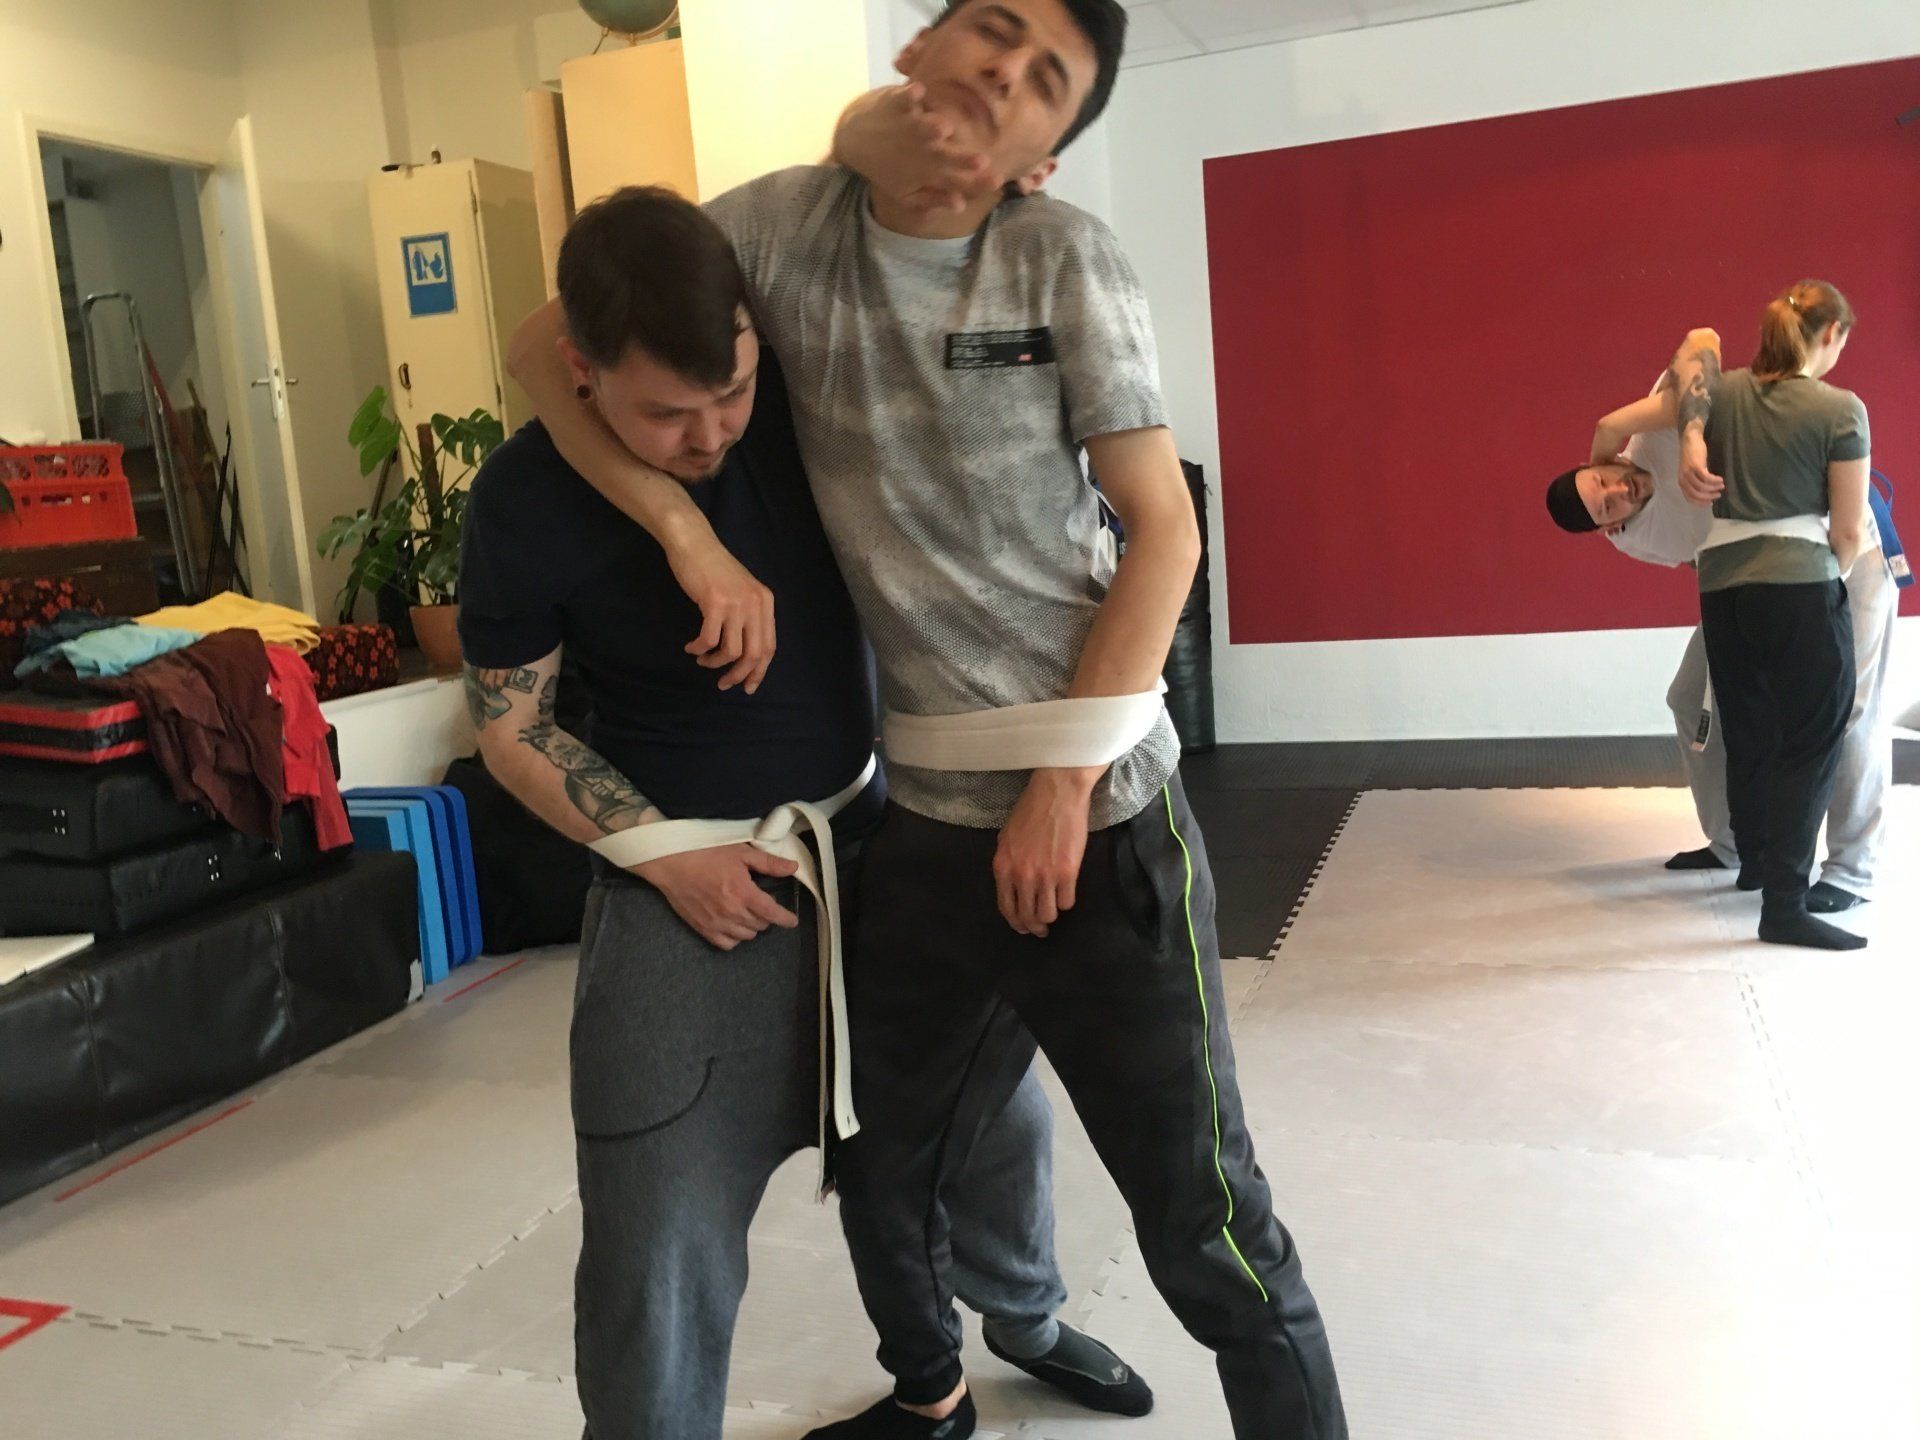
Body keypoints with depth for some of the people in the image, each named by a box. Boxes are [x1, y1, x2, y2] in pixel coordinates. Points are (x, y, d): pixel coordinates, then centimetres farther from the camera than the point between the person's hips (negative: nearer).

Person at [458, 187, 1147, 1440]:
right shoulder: (527, 499, -16)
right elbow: (511, 726, -5)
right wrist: (665, 853, -14)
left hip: (877, 829, 3)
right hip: (687, 876, -3)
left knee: (998, 1111, 19)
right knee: (658, 1248, -3)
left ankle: (1029, 1318, 50)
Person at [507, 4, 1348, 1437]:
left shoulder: (1065, 257, -5)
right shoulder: (786, 224, 2)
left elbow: (1166, 533, -6)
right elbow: (547, 346, 6)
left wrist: (1064, 781, -13)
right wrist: (693, 538, -7)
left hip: (1100, 817, -4)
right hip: (925, 822, 4)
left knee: (1203, 1223, 2)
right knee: (884, 1170, 22)